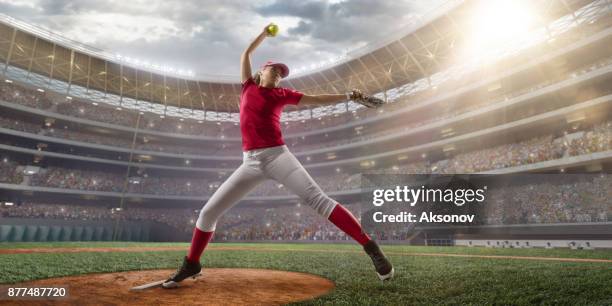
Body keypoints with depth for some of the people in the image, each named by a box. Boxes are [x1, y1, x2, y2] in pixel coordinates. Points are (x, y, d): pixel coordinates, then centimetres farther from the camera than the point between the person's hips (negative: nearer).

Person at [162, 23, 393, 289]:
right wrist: (265, 34, 33)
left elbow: (317, 100, 8)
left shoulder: (282, 94, 12)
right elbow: (246, 54, 26)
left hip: (277, 156, -2)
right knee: (208, 212, 1)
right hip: (250, 163, 3)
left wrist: (347, 96, -1)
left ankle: (370, 246, -15)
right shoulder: (249, 86, 18)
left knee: (318, 199, -17)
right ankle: (191, 265, 21)